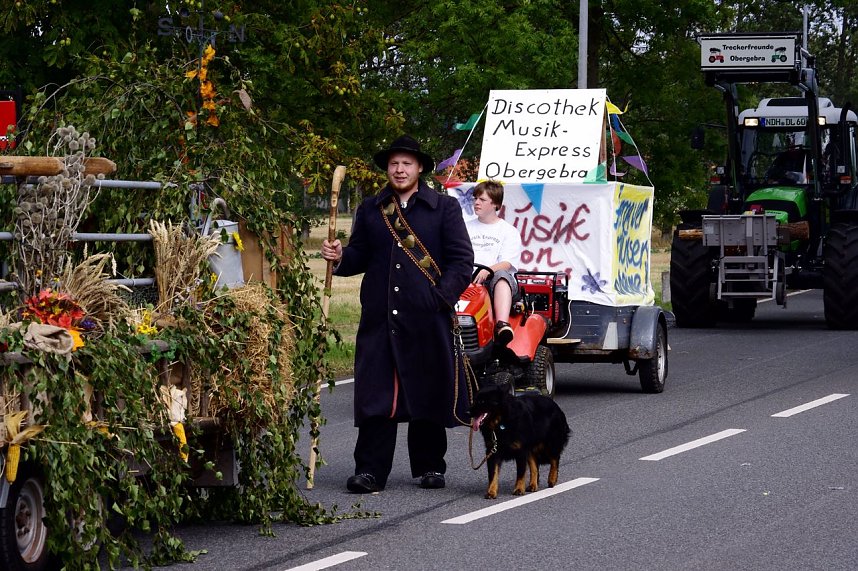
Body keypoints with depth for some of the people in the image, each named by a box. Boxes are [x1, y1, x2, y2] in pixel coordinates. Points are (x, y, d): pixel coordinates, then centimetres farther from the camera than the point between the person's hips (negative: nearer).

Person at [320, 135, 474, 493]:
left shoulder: (444, 208, 6)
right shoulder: (370, 211, 15)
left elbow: (462, 260, 1)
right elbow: (359, 257, 17)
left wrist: (441, 298, -10)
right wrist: (340, 258, -6)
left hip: (428, 318, -2)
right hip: (379, 316, 2)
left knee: (429, 392, 6)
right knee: (375, 393, -3)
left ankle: (429, 467, 17)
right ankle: (370, 470, -2)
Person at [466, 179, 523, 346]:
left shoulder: (509, 231, 13)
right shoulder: (467, 227, 26)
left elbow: (507, 264, -2)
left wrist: (487, 271, -24)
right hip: (469, 279, 3)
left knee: (501, 276, -40)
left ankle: (502, 325, -62)